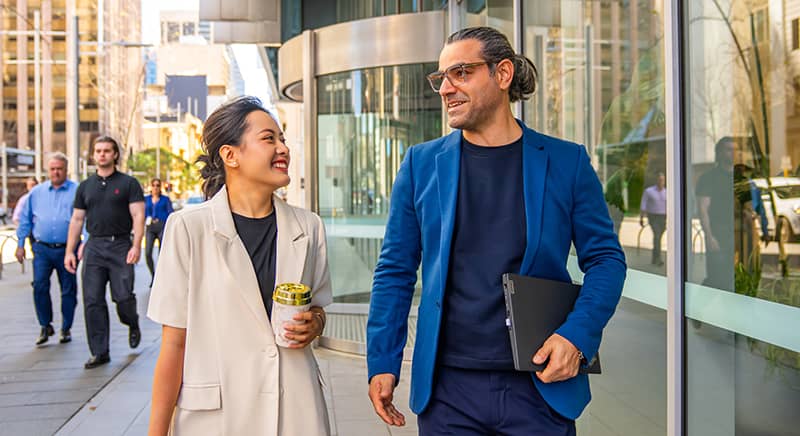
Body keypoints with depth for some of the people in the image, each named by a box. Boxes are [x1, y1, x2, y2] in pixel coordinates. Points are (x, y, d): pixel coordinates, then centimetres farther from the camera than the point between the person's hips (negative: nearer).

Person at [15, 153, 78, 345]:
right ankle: (46, 326, 11)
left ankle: (66, 329, 20)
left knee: (68, 290, 6)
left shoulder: (77, 191, -1)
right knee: (40, 286, -6)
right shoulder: (36, 192, 10)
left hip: (67, 249, -2)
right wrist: (20, 244, 10)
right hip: (42, 249, 2)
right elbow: (25, 219, 15)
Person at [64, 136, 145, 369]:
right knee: (93, 302, 0)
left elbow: (138, 216, -4)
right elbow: (77, 219, 15)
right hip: (94, 246, 4)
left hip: (121, 245, -3)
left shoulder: (128, 183, 3)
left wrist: (136, 246, -16)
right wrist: (70, 251, 10)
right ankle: (99, 352, 8)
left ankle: (133, 325, 27)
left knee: (123, 296, -7)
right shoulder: (85, 186, 14)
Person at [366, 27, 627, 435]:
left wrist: (577, 337, -12)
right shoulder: (421, 163, 2)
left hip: (541, 385, 0)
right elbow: (395, 270, 4)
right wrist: (382, 362, 2)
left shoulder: (566, 162, 0)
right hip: (446, 390, 1)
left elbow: (605, 259, 2)